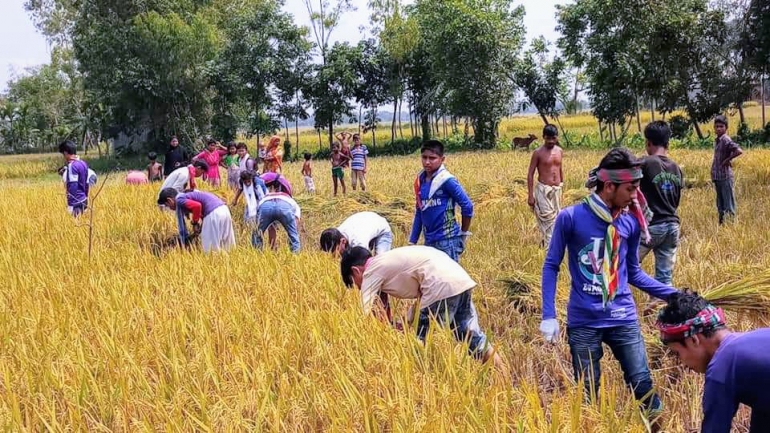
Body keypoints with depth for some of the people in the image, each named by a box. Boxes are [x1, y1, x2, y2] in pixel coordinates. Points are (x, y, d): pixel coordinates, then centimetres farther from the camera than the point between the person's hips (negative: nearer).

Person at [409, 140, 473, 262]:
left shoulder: (447, 180, -13)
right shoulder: (421, 181, 7)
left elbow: (467, 206, -11)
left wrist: (464, 234, -1)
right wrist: (412, 241, 14)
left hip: (447, 239, -7)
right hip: (429, 240, 7)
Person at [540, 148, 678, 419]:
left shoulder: (631, 222, 2)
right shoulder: (570, 218, -9)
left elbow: (633, 273, 12)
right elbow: (551, 266, -2)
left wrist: (675, 295, 3)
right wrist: (548, 316, -8)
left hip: (623, 319, 2)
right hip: (583, 322, -2)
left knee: (643, 386, 2)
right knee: (587, 396, 6)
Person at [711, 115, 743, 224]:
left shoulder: (726, 140, -14)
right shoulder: (717, 140, 11)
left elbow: (739, 151, -28)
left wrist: (728, 160, -17)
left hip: (726, 176, -9)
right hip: (717, 177, 9)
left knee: (729, 204, -4)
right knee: (720, 204, 15)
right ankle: (721, 223, 23)